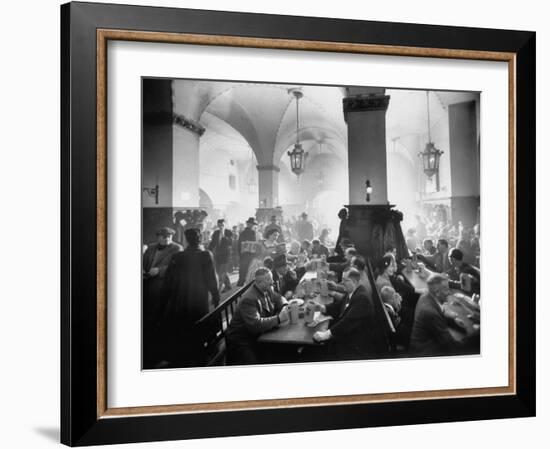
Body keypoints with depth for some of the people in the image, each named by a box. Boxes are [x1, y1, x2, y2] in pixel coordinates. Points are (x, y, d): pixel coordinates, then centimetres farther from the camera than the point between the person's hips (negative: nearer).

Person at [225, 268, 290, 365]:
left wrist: (284, 307, -7)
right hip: (241, 340, -9)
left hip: (257, 335, 9)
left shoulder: (266, 290, 2)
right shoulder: (249, 299, -25)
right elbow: (255, 324, -33)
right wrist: (278, 319, -33)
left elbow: (278, 298, 18)